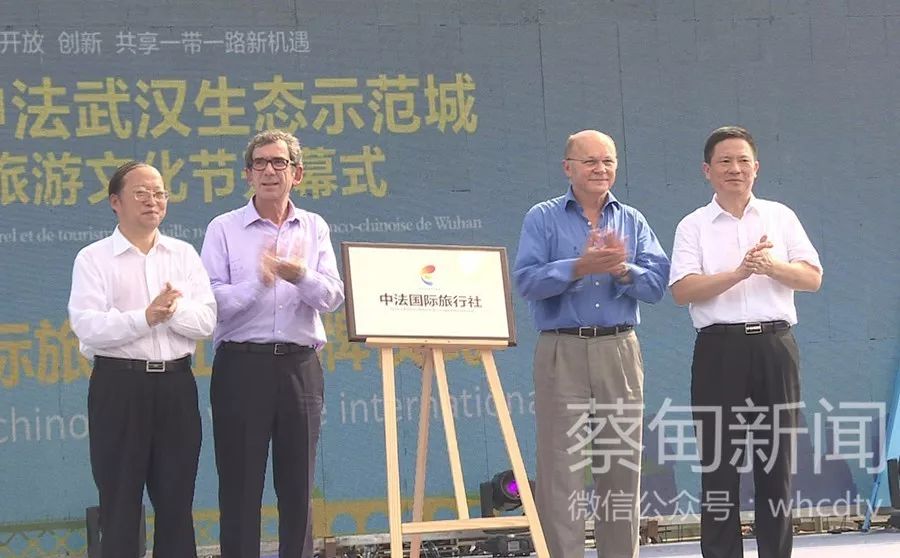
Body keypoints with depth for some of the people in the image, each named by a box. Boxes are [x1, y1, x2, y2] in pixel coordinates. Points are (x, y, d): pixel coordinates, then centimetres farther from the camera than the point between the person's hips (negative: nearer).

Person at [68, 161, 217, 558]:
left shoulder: (184, 255, 11)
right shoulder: (94, 259, 0)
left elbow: (206, 320, 1)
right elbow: (87, 327, -13)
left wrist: (173, 309, -17)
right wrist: (146, 317, -19)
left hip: (176, 384, 4)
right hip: (119, 386, -3)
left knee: (177, 502, 9)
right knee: (119, 504, 2)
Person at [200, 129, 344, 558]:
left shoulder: (314, 229, 12)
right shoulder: (224, 229, 3)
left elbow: (332, 297, 0)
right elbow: (212, 301, -7)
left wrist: (301, 276, -20)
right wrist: (259, 283, -23)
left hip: (300, 366, 3)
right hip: (242, 365, -3)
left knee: (298, 486, 7)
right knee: (240, 485, 0)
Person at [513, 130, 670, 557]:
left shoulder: (632, 221, 13)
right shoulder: (543, 219, 3)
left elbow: (657, 283, 2)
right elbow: (526, 281, -9)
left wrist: (622, 270, -16)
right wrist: (579, 267, -20)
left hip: (620, 350, 3)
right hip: (562, 351, -3)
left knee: (622, 466, 6)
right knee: (561, 468, -5)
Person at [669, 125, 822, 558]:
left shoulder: (781, 217, 12)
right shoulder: (694, 226, 5)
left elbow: (813, 278, 5)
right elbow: (683, 290, -7)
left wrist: (772, 266, -14)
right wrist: (739, 273, -18)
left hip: (775, 347, 2)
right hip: (720, 348, -2)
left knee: (777, 459, 5)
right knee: (718, 461, -1)